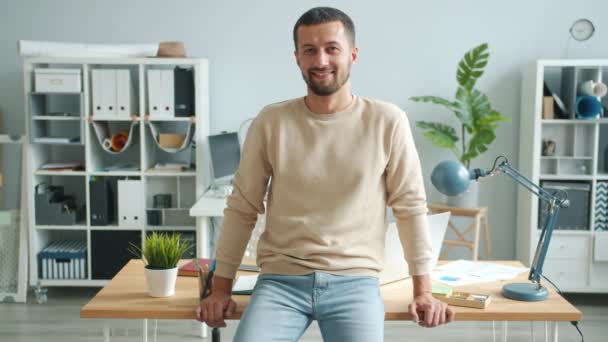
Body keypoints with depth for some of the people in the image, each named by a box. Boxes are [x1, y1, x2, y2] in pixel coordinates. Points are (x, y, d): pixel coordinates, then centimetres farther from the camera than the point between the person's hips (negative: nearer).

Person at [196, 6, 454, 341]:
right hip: (280, 280, 1)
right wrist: (221, 287, 6)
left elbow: (411, 206, 3)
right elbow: (242, 209, 5)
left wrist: (423, 290, 2)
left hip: (355, 281, 0)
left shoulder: (387, 122, -2)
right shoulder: (270, 122, 0)